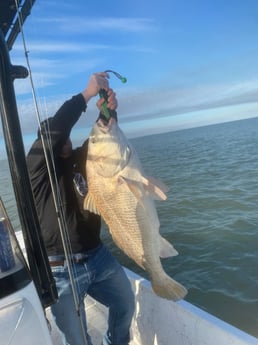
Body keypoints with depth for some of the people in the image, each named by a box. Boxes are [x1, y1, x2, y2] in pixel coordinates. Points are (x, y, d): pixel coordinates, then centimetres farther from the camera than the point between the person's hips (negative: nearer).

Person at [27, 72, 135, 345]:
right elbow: (53, 129, -26)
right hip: (60, 269, -5)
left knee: (125, 302, 20)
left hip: (97, 255, 6)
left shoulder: (79, 158, 6)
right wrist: (88, 93, -24)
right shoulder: (37, 167, -11)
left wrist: (108, 112, -17)